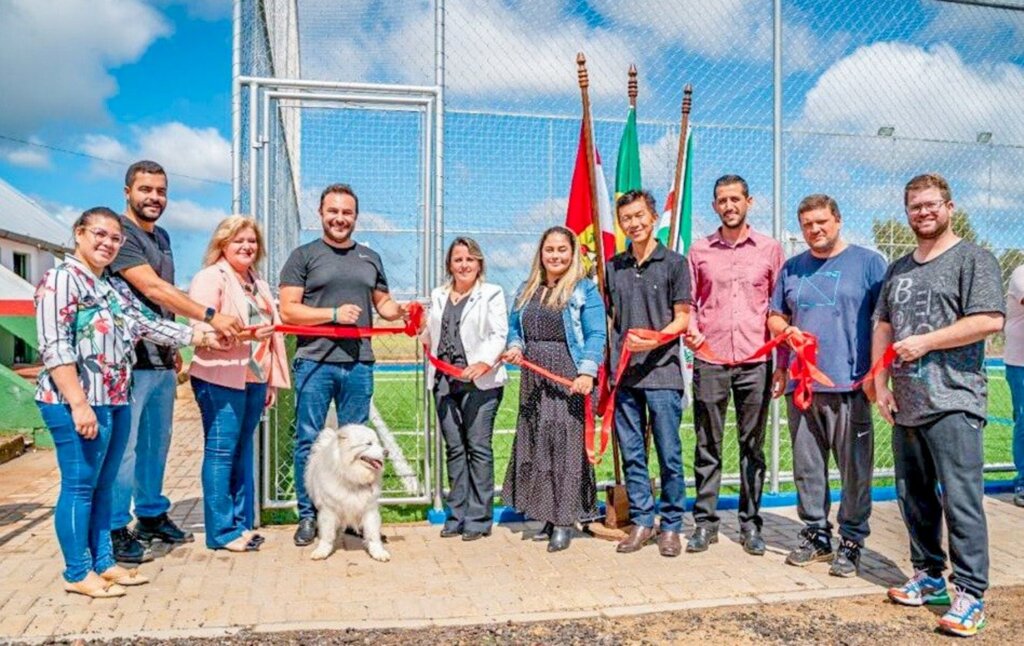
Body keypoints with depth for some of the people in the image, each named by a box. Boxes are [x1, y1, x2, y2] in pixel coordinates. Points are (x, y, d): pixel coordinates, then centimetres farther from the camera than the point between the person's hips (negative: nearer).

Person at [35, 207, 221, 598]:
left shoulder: (115, 287, 17)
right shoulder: (61, 279, -9)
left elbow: (149, 326, 18)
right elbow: (55, 348, -16)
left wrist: (202, 337, 15)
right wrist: (78, 403, -21)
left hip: (116, 401, 8)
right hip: (78, 403, -8)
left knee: (103, 487, 14)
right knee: (79, 486, 0)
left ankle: (103, 562, 24)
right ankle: (78, 573, 11)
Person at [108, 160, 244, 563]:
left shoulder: (161, 237, 17)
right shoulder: (120, 234, -10)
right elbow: (152, 289, -21)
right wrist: (210, 317, -25)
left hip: (161, 360, 9)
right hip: (130, 361, -8)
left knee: (157, 442, 16)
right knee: (125, 446, -3)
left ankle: (152, 516, 28)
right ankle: (114, 530, 7)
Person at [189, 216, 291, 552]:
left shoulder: (257, 282, 20)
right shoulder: (209, 278, -4)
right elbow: (203, 330, -14)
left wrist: (272, 380, 19)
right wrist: (246, 333, -27)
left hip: (255, 379, 7)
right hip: (221, 379, -7)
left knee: (243, 450, 12)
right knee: (221, 450, -4)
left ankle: (242, 523, 20)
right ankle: (222, 531, 4)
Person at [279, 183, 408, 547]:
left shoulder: (370, 258, 16)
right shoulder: (304, 256, 4)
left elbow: (383, 304, 21)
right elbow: (288, 311, -3)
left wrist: (402, 311, -1)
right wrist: (334, 314, -13)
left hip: (359, 363, 3)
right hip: (315, 362, -3)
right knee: (309, 441, 2)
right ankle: (308, 515, 13)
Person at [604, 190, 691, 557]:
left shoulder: (674, 263, 2)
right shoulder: (613, 267, 12)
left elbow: (682, 318, 0)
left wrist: (653, 340, -18)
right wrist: (605, 363, 8)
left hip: (662, 372, -3)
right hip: (623, 374, 4)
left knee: (669, 454, 1)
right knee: (631, 453, 9)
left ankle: (671, 526, 15)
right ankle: (641, 521, 21)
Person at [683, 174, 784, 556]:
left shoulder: (770, 250, 7)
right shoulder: (700, 250, 8)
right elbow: (689, 301, 11)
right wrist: (690, 329, -8)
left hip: (755, 360, 0)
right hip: (709, 359, 0)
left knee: (752, 445, 8)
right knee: (707, 445, 6)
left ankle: (750, 523, 19)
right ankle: (705, 521, 16)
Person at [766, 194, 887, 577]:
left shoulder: (868, 263, 3)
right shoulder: (792, 268, 15)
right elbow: (774, 316, 22)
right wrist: (786, 330, -1)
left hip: (849, 385, -4)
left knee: (854, 468, 0)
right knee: (807, 466, 10)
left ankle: (852, 541, 13)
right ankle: (815, 533, 23)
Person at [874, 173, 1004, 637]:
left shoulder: (973, 259, 0)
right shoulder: (898, 270, 19)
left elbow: (989, 321, -12)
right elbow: (882, 329, 17)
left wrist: (925, 342, -11)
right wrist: (881, 385, 8)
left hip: (953, 404, -6)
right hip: (905, 405, 7)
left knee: (961, 501, -5)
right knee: (914, 498, 12)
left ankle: (970, 593, 4)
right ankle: (928, 576, 25)